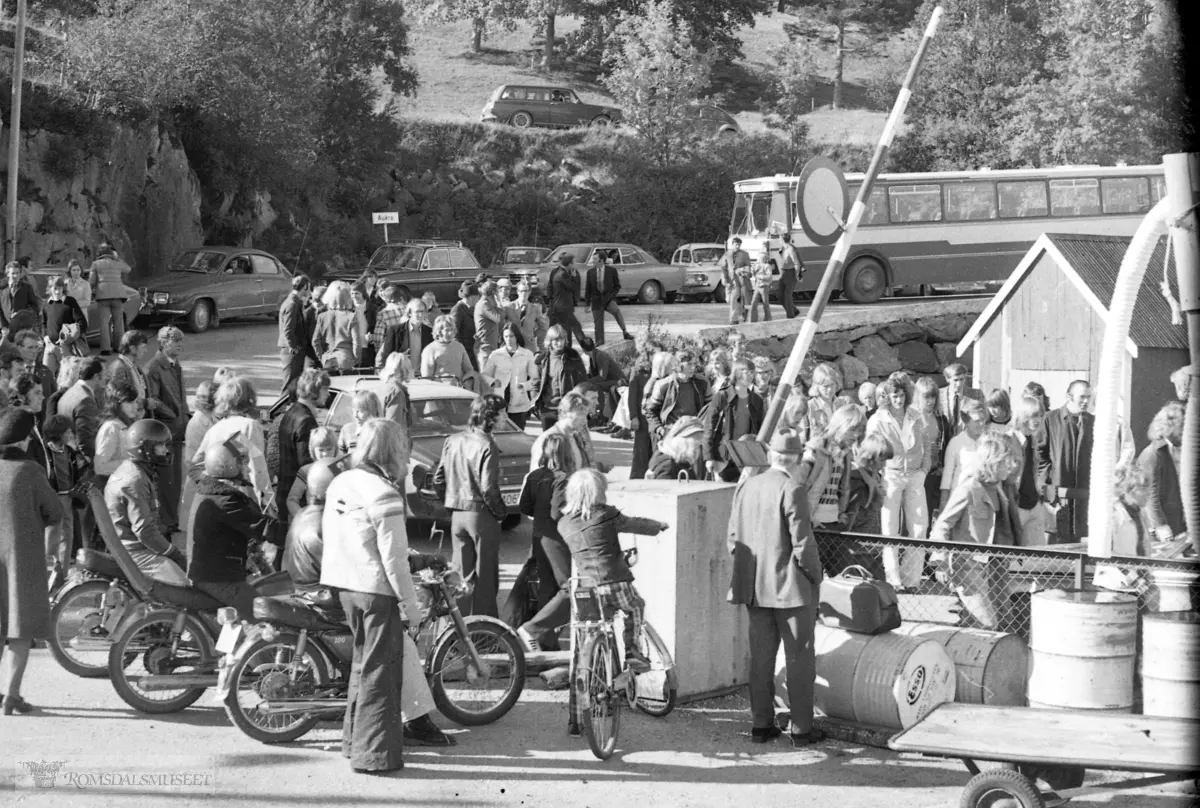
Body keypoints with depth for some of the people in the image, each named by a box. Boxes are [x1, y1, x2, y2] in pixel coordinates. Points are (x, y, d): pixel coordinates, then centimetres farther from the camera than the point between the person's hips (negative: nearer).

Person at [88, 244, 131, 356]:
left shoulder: (96, 264, 5)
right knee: (118, 322, 10)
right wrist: (116, 258, 30)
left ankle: (105, 348, -12)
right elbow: (128, 269, 31)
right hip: (118, 294, 2)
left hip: (102, 295, -2)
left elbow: (92, 282, 2)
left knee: (104, 322, -3)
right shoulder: (117, 264, 11)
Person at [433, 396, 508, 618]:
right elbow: (488, 489, -20)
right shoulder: (486, 446, -16)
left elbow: (438, 480, 7)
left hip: (457, 514, 6)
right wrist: (501, 512, -6)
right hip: (481, 514, -6)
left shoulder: (452, 441, 4)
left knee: (462, 572, 15)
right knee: (485, 574, 6)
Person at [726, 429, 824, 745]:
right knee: (800, 657, 4)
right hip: (791, 586, -6)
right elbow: (802, 542, -17)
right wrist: (816, 575, -2)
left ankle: (761, 723, 17)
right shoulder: (792, 491, -16)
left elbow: (733, 538, 8)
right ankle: (801, 728, 7)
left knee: (760, 655, 13)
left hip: (754, 588, 6)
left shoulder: (745, 487, 3)